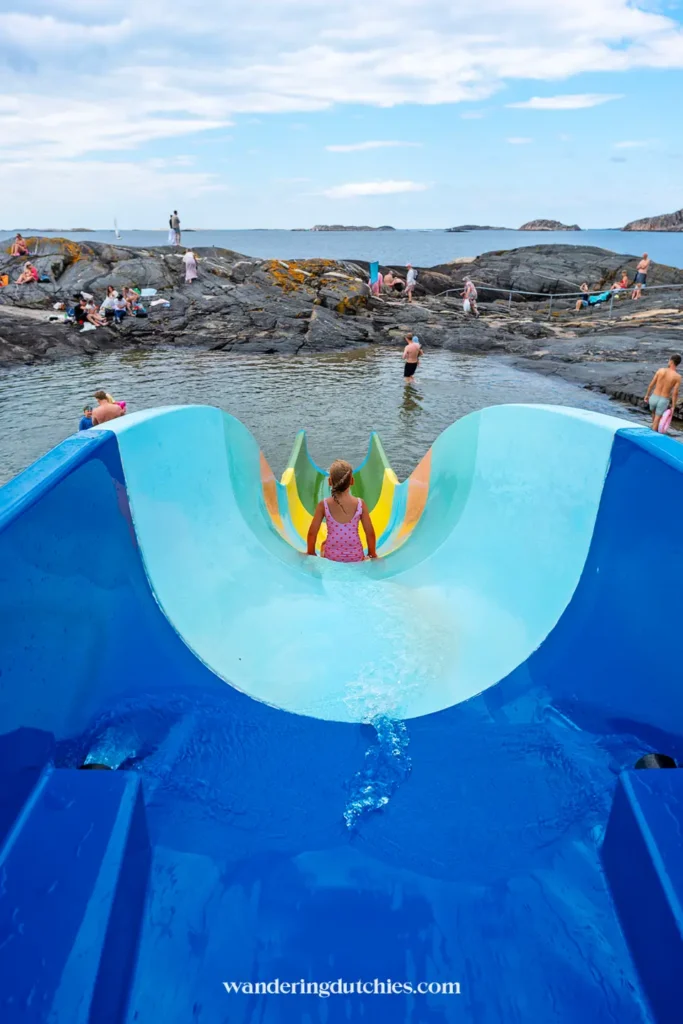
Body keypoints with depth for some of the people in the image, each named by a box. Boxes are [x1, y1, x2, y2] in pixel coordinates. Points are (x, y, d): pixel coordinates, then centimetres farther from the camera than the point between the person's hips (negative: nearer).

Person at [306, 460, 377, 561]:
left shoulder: (324, 504, -9)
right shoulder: (360, 503, -9)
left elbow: (312, 533, -4)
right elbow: (370, 533, -3)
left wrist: (311, 554, 12)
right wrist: (372, 554, 13)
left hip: (331, 557, 0)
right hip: (356, 557, 0)